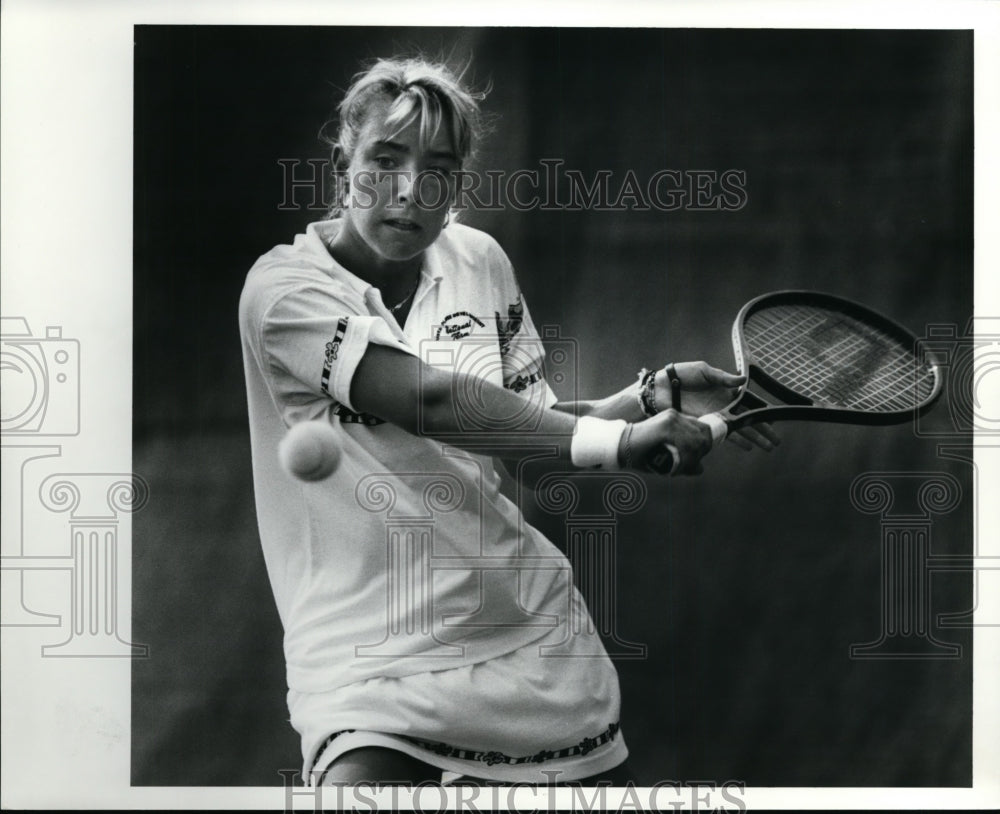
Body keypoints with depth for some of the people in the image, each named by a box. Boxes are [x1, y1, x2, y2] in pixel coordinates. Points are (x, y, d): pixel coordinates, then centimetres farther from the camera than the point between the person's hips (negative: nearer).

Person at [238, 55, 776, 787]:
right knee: (363, 778, -28)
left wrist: (653, 395, -7)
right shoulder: (285, 286, -11)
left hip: (526, 622, 6)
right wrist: (615, 441, -28)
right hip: (366, 655, -5)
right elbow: (429, 401, -25)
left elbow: (531, 428, 9)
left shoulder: (479, 260, 6)